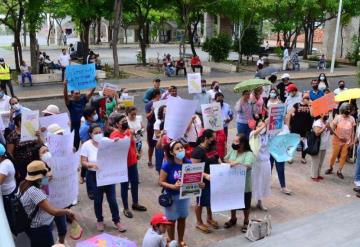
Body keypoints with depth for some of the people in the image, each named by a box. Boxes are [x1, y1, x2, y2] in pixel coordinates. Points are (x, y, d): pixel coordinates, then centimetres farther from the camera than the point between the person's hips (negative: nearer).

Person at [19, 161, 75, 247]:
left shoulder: (25, 184, -5)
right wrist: (67, 211, -19)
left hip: (34, 227, 9)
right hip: (40, 230, -9)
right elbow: (53, 211, -37)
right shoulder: (34, 192, -33)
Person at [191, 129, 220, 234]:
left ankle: (210, 218, 42)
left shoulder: (212, 148, 3)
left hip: (214, 179, 8)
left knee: (212, 199, 22)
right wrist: (206, 175, -33)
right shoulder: (198, 151, -21)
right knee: (201, 202, 8)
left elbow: (217, 160, 16)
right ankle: (199, 222, 25)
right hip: (203, 181, -8)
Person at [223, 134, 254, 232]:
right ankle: (233, 219, 40)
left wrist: (237, 163, -42)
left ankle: (246, 222, 29)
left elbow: (248, 166, -30)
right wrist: (230, 162, -8)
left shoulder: (249, 154, -16)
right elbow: (225, 160, 12)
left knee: (245, 204, 10)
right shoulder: (232, 151, 2)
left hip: (244, 185, -5)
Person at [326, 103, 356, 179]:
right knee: (334, 155, 6)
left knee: (344, 156, 4)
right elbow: (332, 128, -9)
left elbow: (352, 131, 3)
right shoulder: (338, 117, -11)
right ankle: (330, 168, 28)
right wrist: (339, 136, -17)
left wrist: (352, 142, 2)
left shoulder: (352, 119, -4)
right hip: (337, 140, -2)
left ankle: (339, 171, 17)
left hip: (347, 141, 2)